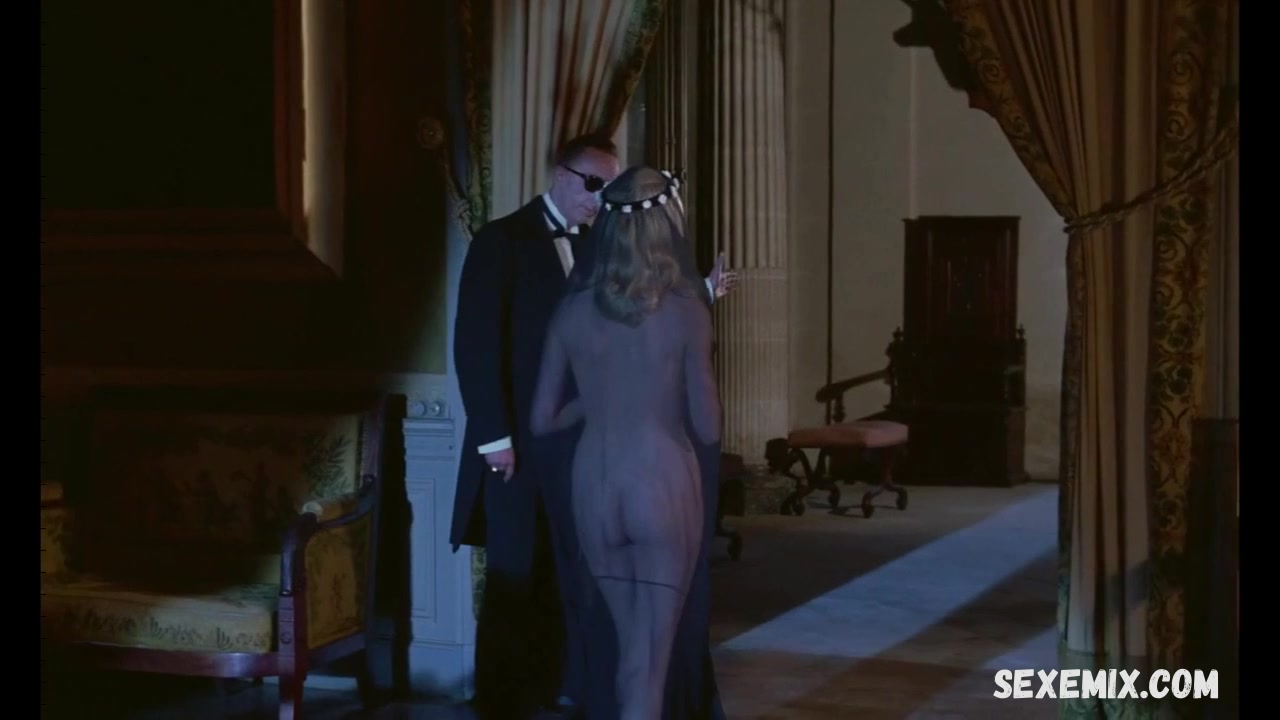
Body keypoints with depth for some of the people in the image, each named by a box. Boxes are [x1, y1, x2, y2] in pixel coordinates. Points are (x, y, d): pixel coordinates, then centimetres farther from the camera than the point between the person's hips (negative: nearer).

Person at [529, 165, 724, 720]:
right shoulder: (685, 311, -8)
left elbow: (542, 421, 6)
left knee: (628, 646, 20)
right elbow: (708, 428, -6)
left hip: (592, 487, 4)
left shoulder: (573, 311, 1)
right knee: (651, 659, 4)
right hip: (664, 485, -4)